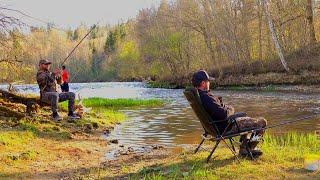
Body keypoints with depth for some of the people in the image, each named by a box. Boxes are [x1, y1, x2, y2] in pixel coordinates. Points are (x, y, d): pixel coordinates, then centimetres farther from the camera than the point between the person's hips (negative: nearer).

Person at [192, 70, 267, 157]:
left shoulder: (197, 95, 2)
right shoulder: (206, 97, -31)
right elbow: (224, 114, -32)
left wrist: (226, 107, -1)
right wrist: (230, 109, -11)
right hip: (226, 128, -11)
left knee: (247, 120, 35)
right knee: (262, 122, -1)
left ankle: (244, 148, 34)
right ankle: (250, 148, 15)